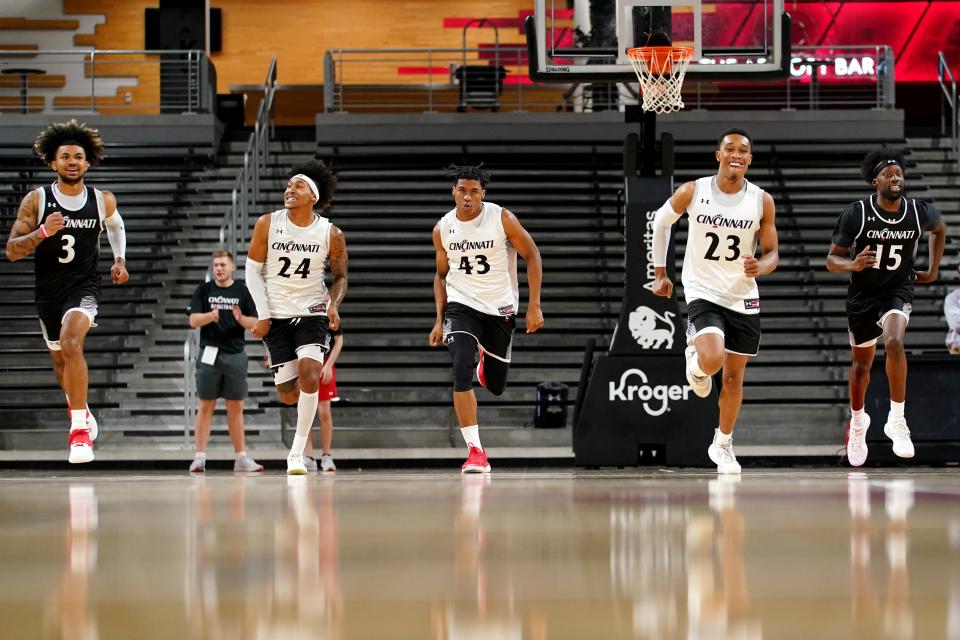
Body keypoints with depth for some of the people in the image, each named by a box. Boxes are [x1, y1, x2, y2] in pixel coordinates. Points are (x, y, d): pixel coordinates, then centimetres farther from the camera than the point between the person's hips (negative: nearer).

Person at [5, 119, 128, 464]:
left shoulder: (103, 200, -4)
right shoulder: (36, 200, -9)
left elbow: (115, 226, 22)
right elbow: (12, 251, -13)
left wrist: (120, 259, 10)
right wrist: (42, 232, -28)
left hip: (84, 286, -3)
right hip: (48, 290, 3)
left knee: (71, 344, -29)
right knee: (59, 359, 20)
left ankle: (79, 428, -28)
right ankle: (82, 412, 50)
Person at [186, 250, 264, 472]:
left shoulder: (242, 292, 6)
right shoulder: (203, 290, 4)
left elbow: (255, 324, 3)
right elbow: (194, 321, -3)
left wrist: (241, 319, -18)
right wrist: (210, 316, -23)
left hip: (235, 355, 1)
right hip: (209, 354, -1)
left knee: (236, 408, 6)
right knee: (206, 406, 0)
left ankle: (241, 457, 9)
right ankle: (200, 456, 0)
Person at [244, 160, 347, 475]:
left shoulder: (331, 234, -5)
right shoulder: (268, 224, -5)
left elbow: (340, 276, 9)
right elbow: (253, 270, 0)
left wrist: (334, 304, -11)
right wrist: (263, 315, -7)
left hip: (312, 312, -1)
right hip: (276, 316, 1)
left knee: (309, 375, -25)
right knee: (288, 395, -2)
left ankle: (297, 452, -16)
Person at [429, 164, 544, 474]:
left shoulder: (502, 218, -12)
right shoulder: (443, 229, -3)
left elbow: (532, 256, -5)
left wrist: (534, 305, -11)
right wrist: (439, 320, 5)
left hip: (500, 308, 0)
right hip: (461, 305, 0)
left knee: (496, 386, 9)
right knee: (461, 371, -23)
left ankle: (486, 362, 49)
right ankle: (475, 451, -20)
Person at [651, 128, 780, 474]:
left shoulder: (762, 201, -6)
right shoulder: (693, 192, -9)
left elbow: (772, 253, 1)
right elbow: (660, 222, 9)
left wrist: (760, 267, -22)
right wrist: (659, 272, 11)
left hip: (743, 298, 3)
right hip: (703, 293, -3)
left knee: (734, 375, 10)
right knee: (713, 361, -26)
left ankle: (723, 444, 29)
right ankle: (695, 358, 12)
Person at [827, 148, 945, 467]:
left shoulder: (919, 212, -12)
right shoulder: (856, 214, -19)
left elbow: (939, 229, 13)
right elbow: (832, 259, -14)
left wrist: (932, 270, 10)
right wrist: (852, 265, -35)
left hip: (898, 291, -1)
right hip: (863, 294, 1)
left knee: (894, 342, -30)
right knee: (861, 363, 15)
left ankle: (897, 419, -21)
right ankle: (857, 421, 42)